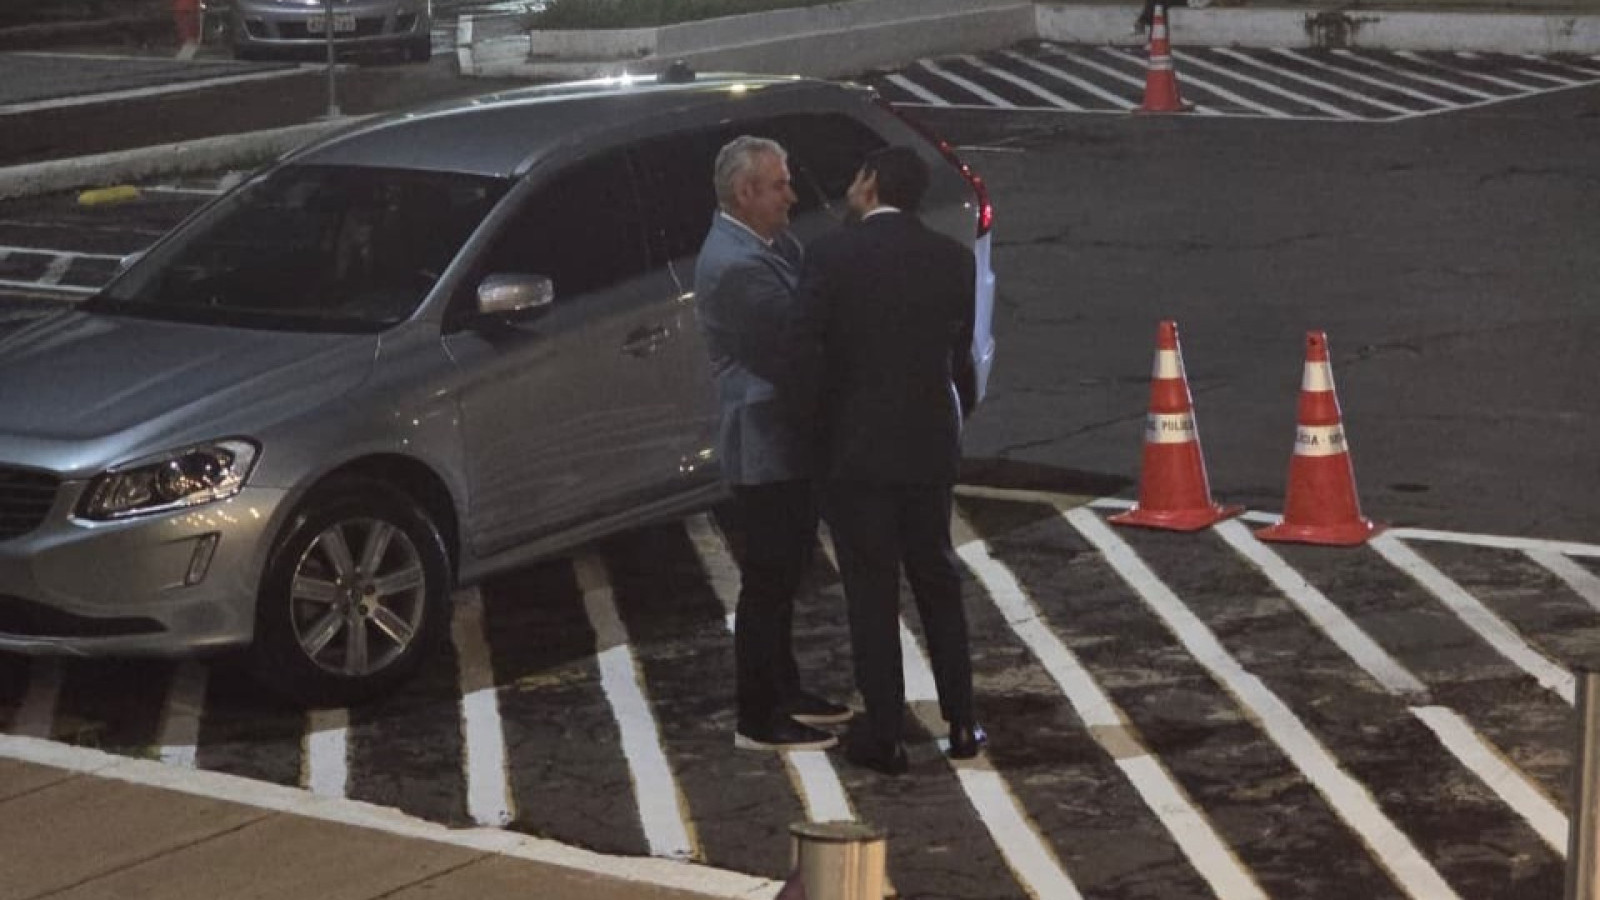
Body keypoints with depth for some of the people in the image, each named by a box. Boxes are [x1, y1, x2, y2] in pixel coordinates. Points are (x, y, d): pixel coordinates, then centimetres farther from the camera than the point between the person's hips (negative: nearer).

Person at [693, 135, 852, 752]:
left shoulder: (769, 245, 9)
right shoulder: (735, 264, -22)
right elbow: (797, 337, -22)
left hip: (787, 439, 10)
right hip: (765, 445, -10)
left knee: (783, 576, 20)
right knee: (767, 581, -1)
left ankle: (783, 693, 33)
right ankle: (759, 720, 8)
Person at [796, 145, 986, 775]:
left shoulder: (832, 255, -12)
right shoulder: (952, 258, -1)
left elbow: (809, 347, -10)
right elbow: (960, 353, 6)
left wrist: (817, 434, 4)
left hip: (856, 446, -4)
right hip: (930, 445, 4)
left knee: (871, 594, 3)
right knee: (938, 582, 16)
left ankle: (884, 737, 7)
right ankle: (961, 724, 20)